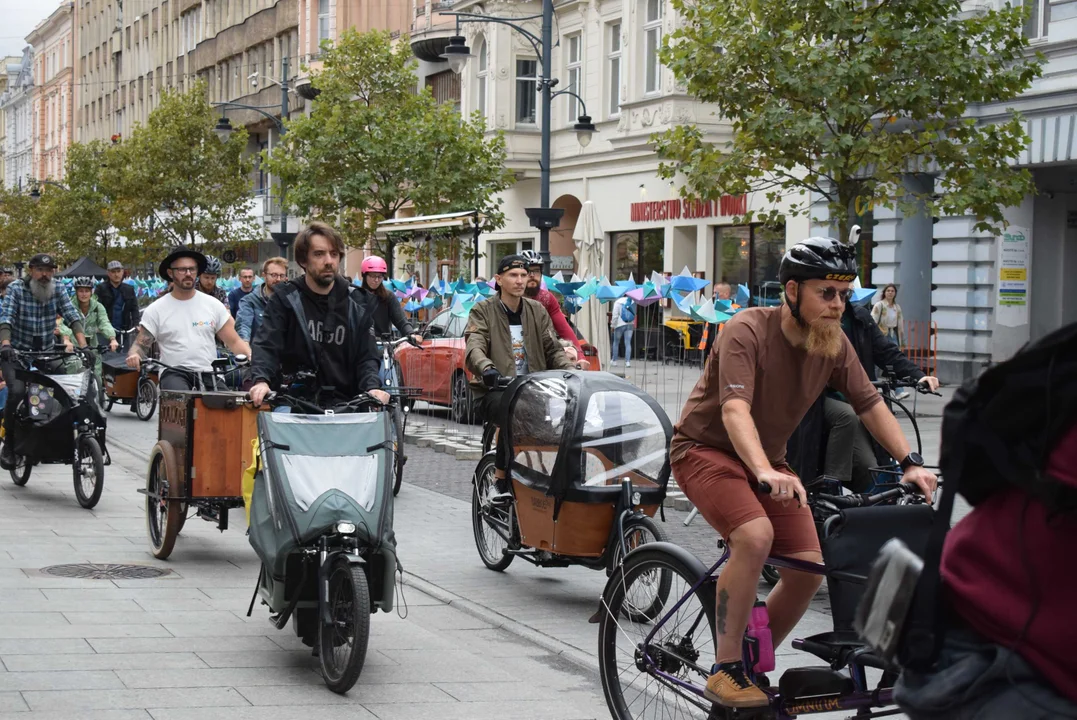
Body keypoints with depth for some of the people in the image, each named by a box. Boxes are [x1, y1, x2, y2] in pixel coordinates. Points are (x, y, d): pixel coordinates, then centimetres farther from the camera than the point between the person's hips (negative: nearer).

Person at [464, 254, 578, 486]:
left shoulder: (537, 311, 16)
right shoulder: (483, 311, 2)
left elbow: (553, 349, 10)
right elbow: (474, 347, -15)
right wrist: (487, 369, -38)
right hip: (494, 390, -4)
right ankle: (501, 473, -18)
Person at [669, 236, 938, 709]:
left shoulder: (834, 343, -6)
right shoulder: (748, 331, -25)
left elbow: (870, 404, 1)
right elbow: (734, 409, -37)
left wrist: (909, 463, -12)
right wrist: (766, 473, -51)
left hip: (767, 458, 7)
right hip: (707, 448, -7)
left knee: (808, 569, -6)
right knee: (756, 536, -32)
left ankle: (753, 668, 15)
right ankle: (724, 671, -20)